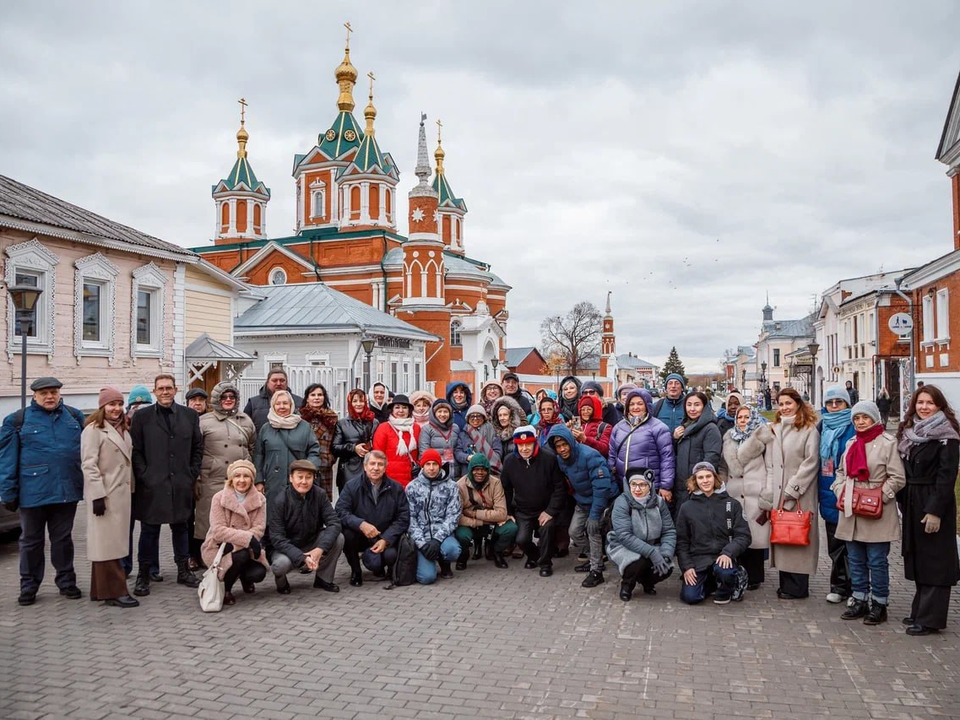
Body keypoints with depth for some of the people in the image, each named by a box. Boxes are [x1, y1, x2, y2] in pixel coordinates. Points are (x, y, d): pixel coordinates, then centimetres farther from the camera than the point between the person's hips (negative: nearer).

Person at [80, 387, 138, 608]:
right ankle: (114, 592, 0)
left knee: (114, 542, 10)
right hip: (104, 494, -8)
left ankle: (101, 589, 18)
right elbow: (89, 465, -14)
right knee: (106, 542, -3)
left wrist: (131, 489, 14)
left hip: (122, 493, 8)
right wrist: (97, 495, -19)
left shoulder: (122, 429, 15)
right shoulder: (93, 429, -8)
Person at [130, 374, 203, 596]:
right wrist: (144, 477, -8)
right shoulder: (142, 417, 2)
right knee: (149, 530, 4)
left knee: (180, 527, 12)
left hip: (181, 484, 2)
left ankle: (183, 571, 23)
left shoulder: (190, 415, 8)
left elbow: (197, 447, 10)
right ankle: (144, 576, 14)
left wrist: (193, 475, 3)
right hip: (152, 485, -2)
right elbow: (136, 451, -1)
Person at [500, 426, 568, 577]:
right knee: (521, 539, -13)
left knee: (547, 527, -28)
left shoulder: (549, 458, -19)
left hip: (546, 509, -2)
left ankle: (545, 563, -2)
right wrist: (508, 512, 3)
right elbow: (505, 489, 5)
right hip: (523, 511, 3)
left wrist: (550, 511, -18)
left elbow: (560, 487, -14)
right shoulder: (510, 462, -9)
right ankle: (534, 555, 25)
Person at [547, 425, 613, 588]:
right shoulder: (560, 459, -7)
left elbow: (601, 487, -32)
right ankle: (596, 558, 29)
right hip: (582, 501, 8)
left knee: (593, 530, -18)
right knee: (574, 532, 8)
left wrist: (594, 515, -30)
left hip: (600, 501, -7)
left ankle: (596, 571, -3)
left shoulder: (589, 456, -31)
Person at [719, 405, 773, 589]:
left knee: (755, 535, -2)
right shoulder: (729, 438, 17)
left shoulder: (762, 437, 1)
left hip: (756, 496, -5)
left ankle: (754, 577, 10)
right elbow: (724, 467, 22)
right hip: (734, 496, 5)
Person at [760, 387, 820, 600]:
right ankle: (786, 583, 16)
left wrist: (791, 491, -13)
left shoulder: (809, 430, -4)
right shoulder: (775, 429, 15)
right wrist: (768, 494, 5)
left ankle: (797, 587, 7)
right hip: (778, 493, 6)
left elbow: (810, 463, -10)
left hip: (800, 494, -6)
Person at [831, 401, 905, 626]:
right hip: (851, 513, 6)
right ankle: (860, 600, 24)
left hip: (876, 514, -6)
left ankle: (879, 604, 14)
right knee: (855, 560, 13)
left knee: (877, 562, 1)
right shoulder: (851, 444, 13)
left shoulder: (888, 443, -8)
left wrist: (878, 496, -14)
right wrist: (841, 492, 5)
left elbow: (897, 478, -10)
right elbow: (841, 471, 21)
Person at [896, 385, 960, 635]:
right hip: (912, 503, 7)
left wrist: (935, 510, -21)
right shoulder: (909, 432, 12)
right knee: (917, 557, 13)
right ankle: (920, 610, 23)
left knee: (934, 560, -2)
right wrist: (903, 503, 8)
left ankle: (930, 618, 3)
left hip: (934, 503, -7)